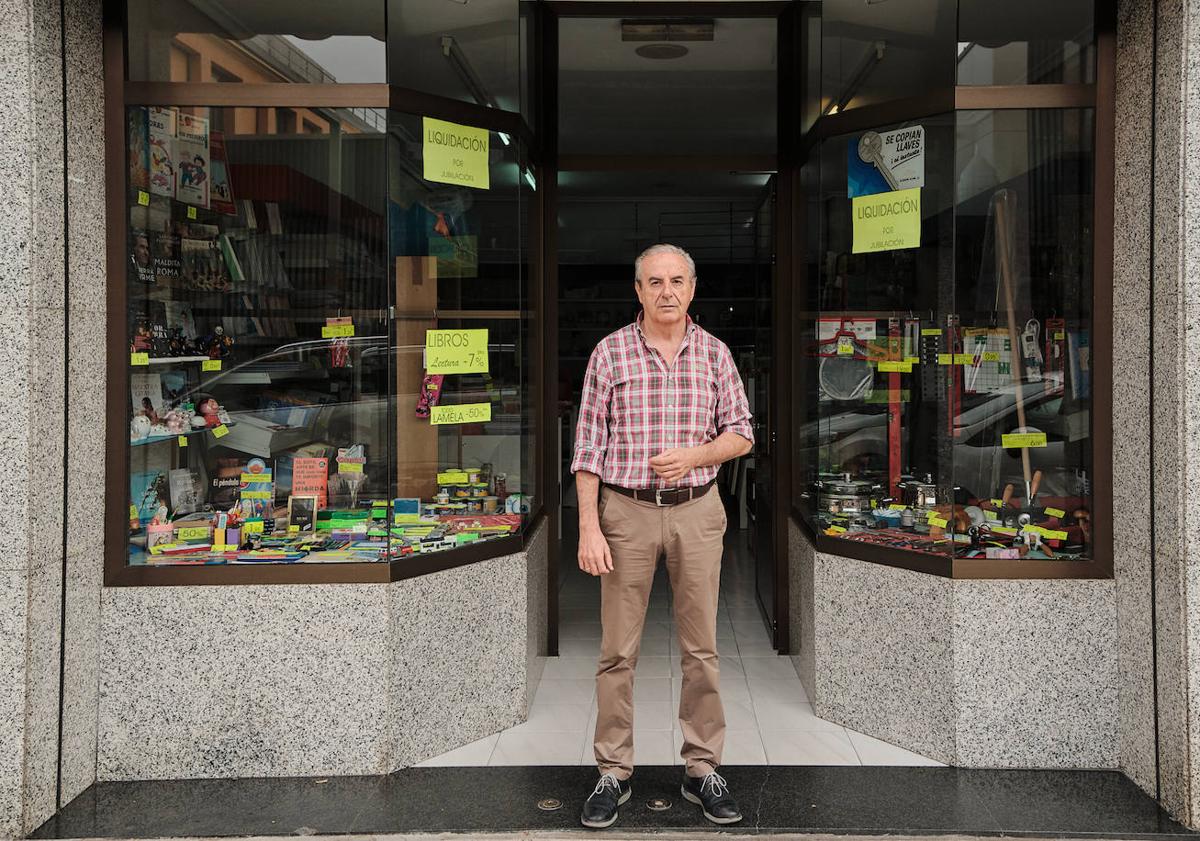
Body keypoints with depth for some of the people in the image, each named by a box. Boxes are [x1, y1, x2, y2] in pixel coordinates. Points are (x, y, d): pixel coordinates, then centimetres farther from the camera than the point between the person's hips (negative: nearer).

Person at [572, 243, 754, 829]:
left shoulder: (714, 354, 4)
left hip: (697, 512, 2)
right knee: (618, 650, 4)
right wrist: (588, 527, -9)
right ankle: (613, 773, 16)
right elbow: (589, 446, -3)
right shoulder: (610, 353, -2)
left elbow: (741, 434, 7)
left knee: (701, 648, 8)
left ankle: (702, 769, 21)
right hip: (626, 513, -2)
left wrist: (694, 455, -13)